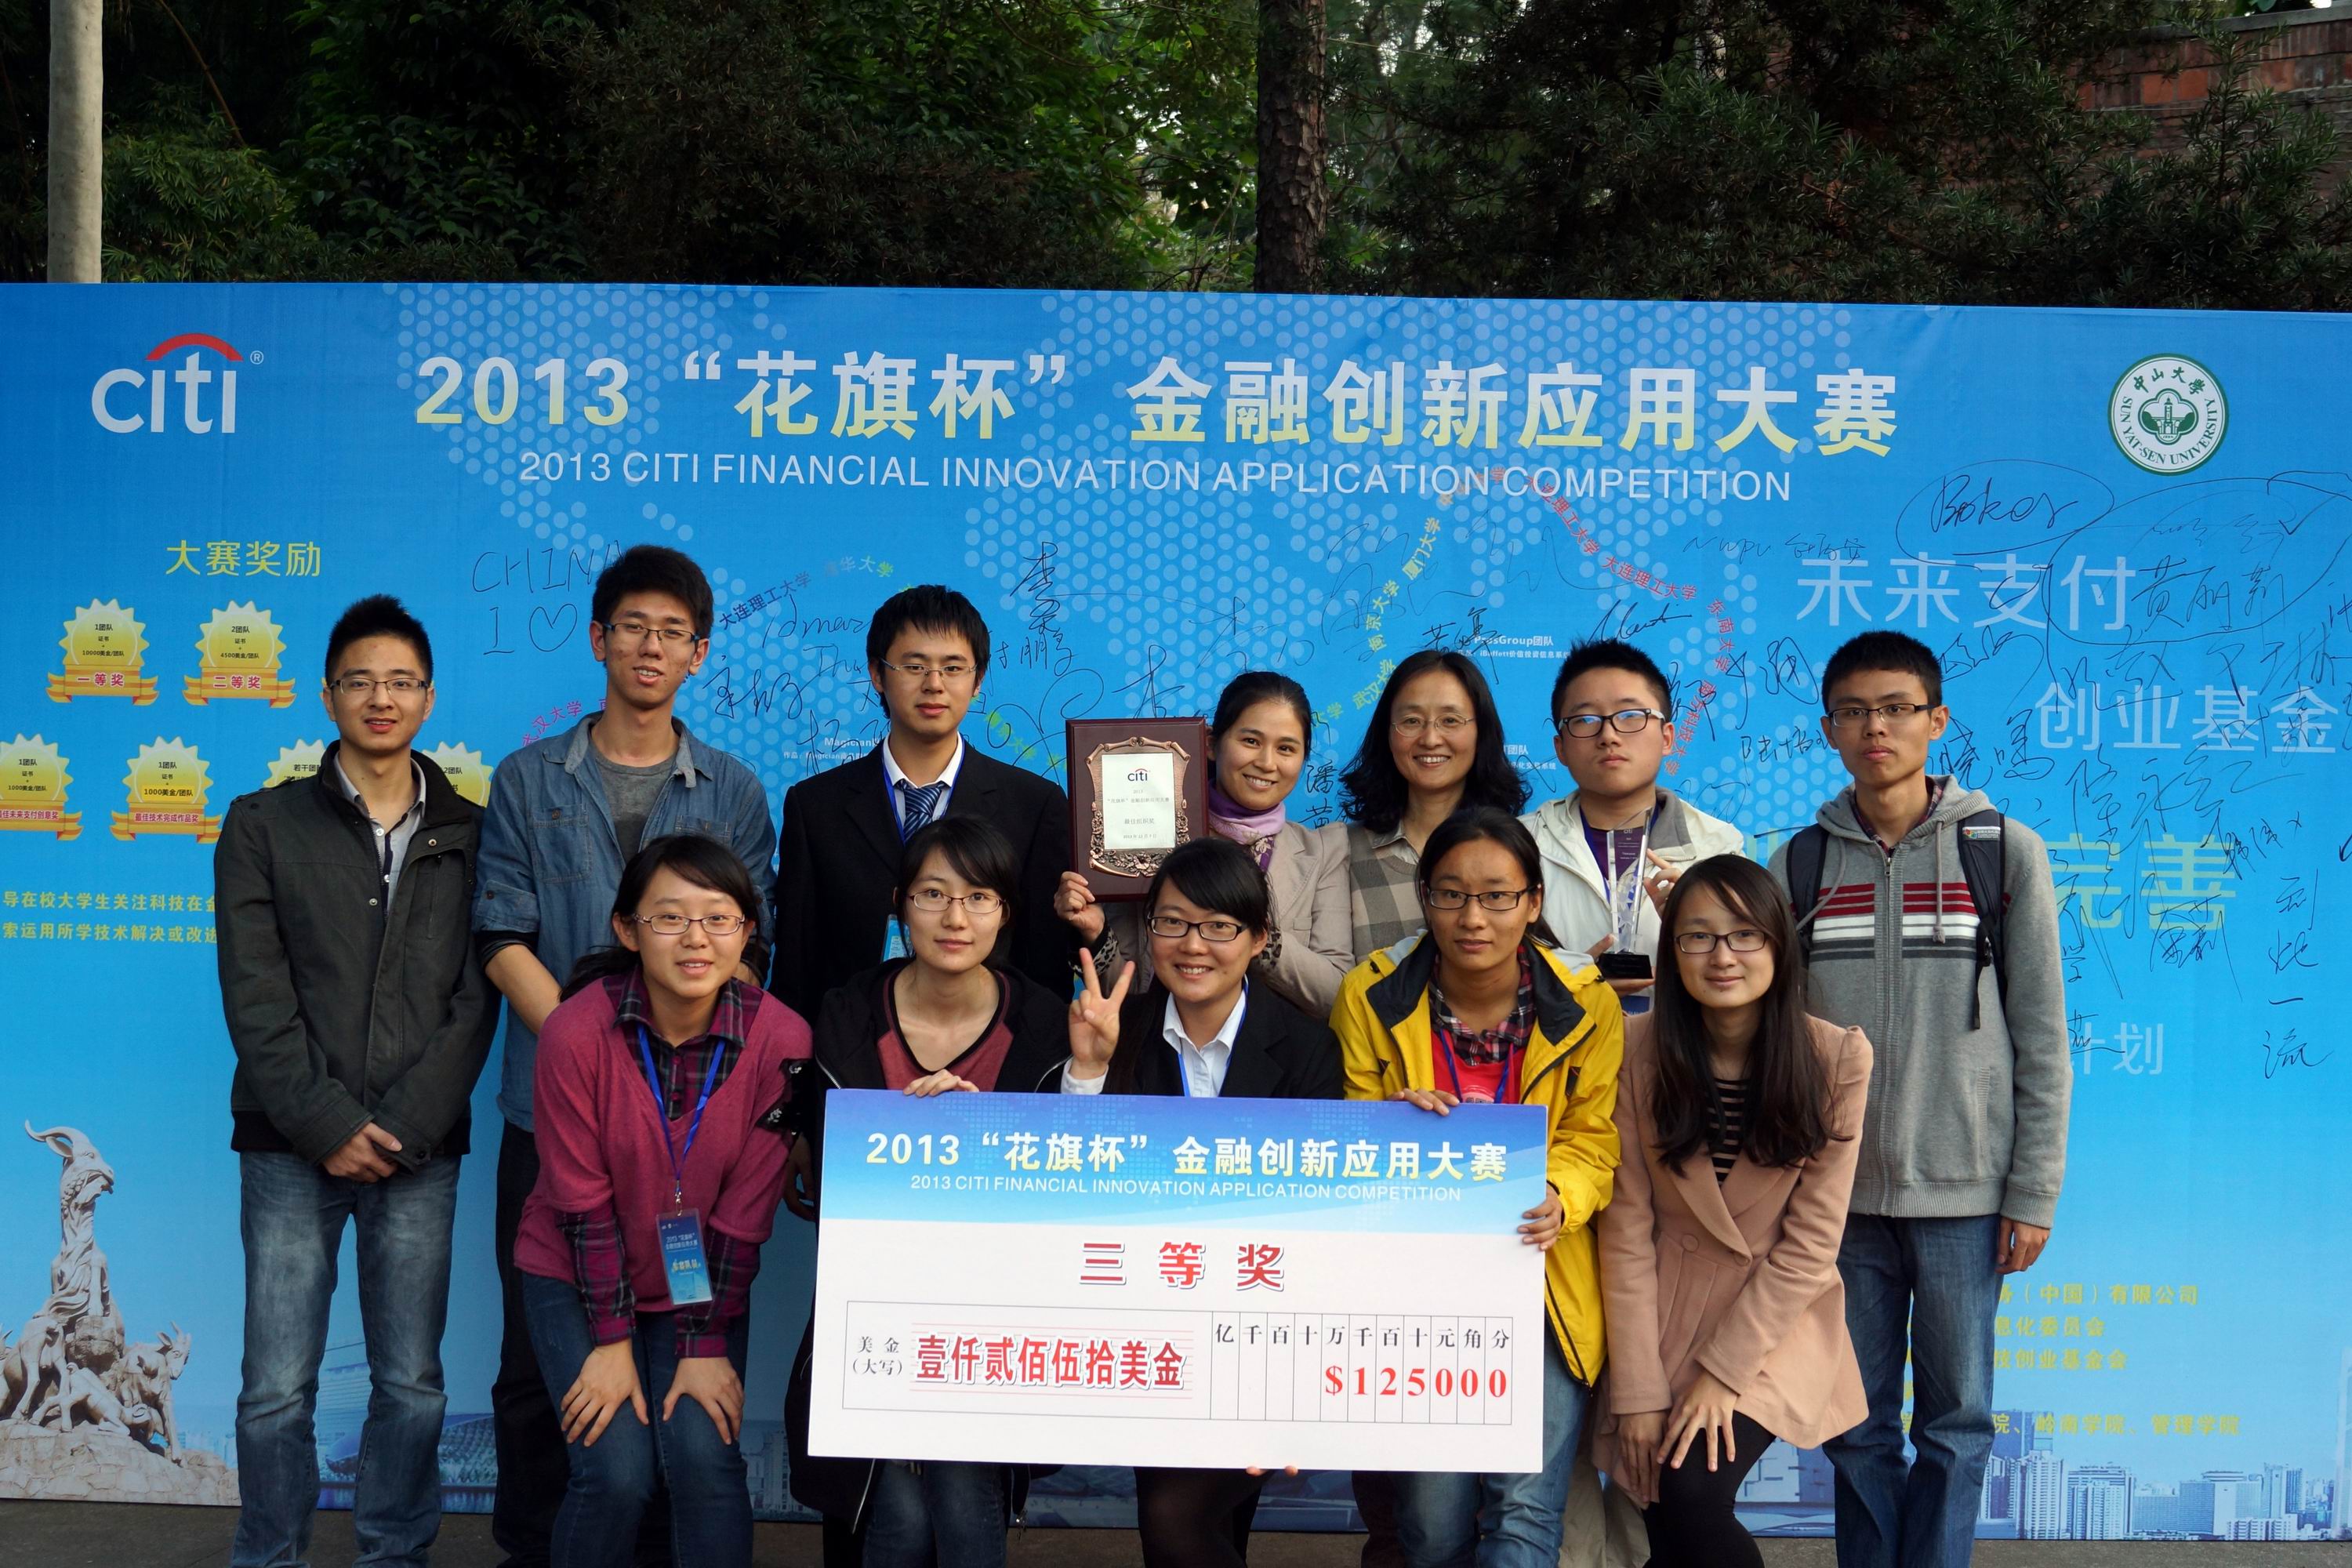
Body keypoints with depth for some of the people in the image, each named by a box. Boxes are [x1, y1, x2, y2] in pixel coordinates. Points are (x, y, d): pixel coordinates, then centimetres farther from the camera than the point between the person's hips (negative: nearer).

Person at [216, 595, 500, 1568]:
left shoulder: (468, 836, 8)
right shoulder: (264, 827, 6)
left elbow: (475, 1002, 2)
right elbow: (255, 999, -1)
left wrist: (401, 1129, -8)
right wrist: (328, 1126, -10)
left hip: (418, 1150, 1)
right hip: (292, 1148, -1)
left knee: (413, 1384, 6)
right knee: (277, 1387, 0)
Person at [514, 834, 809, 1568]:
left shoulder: (779, 1038, -18)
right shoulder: (577, 1032, -21)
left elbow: (744, 1213, -12)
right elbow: (583, 1203, -14)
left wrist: (707, 1344, -10)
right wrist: (612, 1341, -12)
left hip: (702, 1284, 1)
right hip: (578, 1278, -1)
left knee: (706, 1459, -16)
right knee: (617, 1471, -14)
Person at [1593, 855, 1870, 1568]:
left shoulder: (1836, 1057, -13)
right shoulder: (1639, 1049, -10)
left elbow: (1810, 1242, -10)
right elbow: (1627, 1228, -8)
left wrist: (1722, 1371, -14)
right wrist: (1639, 1390, -12)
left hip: (1776, 1319, -1)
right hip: (1663, 1314, 2)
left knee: (1692, 1494, -20)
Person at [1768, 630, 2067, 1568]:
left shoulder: (2004, 853, 1)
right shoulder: (1799, 864, 6)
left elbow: (2041, 1040, 0)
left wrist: (2034, 1192, -3)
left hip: (1964, 1192, -2)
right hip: (1837, 1193, 2)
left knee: (1954, 1419, 6)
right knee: (1857, 1422, 9)